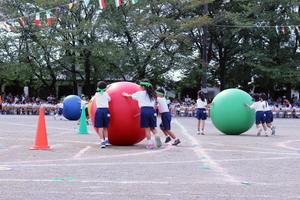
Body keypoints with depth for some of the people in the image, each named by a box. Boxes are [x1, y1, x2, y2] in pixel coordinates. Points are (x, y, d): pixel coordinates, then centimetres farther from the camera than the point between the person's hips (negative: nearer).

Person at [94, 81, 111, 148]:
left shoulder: (96, 94, 9)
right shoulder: (106, 94, 6)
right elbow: (109, 99, 22)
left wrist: (107, 88, 41)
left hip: (99, 110, -1)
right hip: (105, 110, 1)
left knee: (100, 127, -4)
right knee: (105, 127, 14)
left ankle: (102, 141, -15)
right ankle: (106, 140, 8)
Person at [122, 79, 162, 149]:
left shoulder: (139, 93, 10)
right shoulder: (151, 94, 18)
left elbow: (130, 96, 26)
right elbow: (153, 104, 15)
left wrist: (125, 95, 43)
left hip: (144, 110, -3)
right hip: (152, 110, 3)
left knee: (147, 128, -2)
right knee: (152, 127, 10)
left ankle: (150, 143, -5)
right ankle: (156, 136, -19)